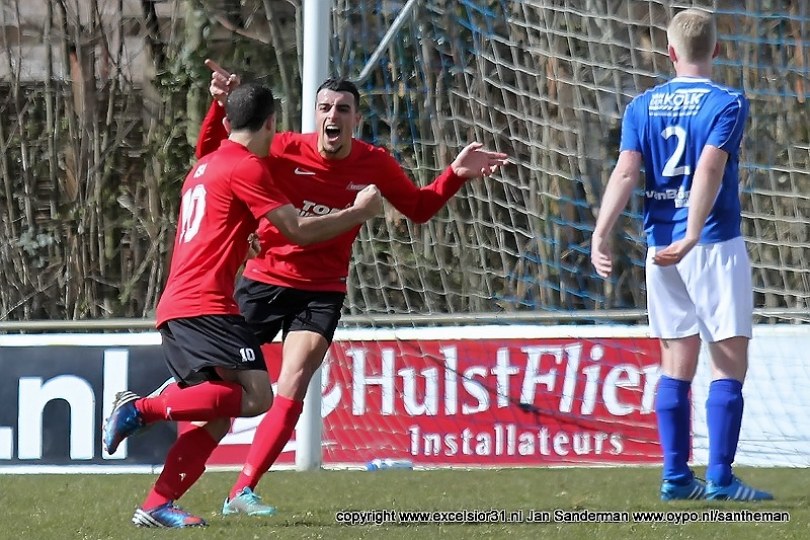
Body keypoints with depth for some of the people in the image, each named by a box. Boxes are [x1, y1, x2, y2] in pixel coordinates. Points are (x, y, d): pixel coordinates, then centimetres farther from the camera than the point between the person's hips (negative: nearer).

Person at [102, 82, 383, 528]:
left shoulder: (206, 166, 23)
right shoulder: (246, 166, -5)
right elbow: (298, 230, -7)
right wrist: (359, 212, 4)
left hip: (175, 307, 10)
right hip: (206, 304, -10)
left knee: (218, 415, 6)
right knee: (255, 395, -19)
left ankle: (156, 507, -5)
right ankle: (141, 409, -21)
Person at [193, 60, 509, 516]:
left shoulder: (375, 164, -5)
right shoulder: (285, 150, -12)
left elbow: (419, 208, 12)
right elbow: (210, 154, -6)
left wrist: (456, 175, -3)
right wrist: (221, 106, -22)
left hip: (321, 292, 1)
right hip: (264, 281, -1)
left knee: (293, 386, -14)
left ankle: (242, 493, -10)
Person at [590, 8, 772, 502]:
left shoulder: (643, 107, 8)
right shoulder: (728, 103, -6)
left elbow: (626, 171, -4)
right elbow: (708, 170, -19)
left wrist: (601, 236, -10)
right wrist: (690, 238, -26)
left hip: (660, 247, 5)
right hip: (715, 244, -5)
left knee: (677, 364, 11)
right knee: (730, 364, -1)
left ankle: (676, 476, 9)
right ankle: (720, 478, -7)